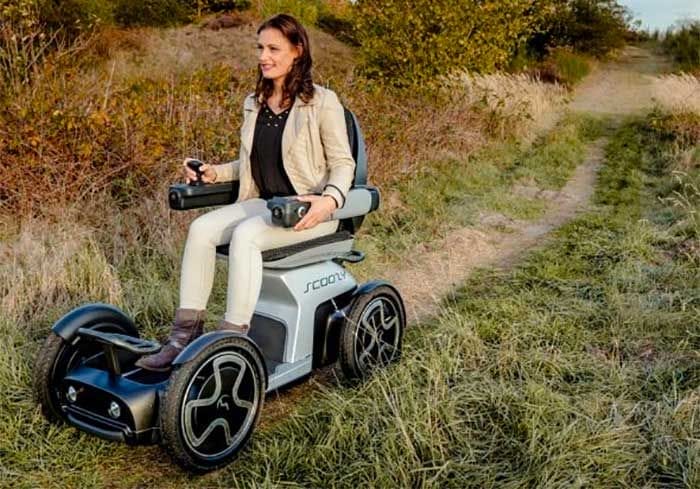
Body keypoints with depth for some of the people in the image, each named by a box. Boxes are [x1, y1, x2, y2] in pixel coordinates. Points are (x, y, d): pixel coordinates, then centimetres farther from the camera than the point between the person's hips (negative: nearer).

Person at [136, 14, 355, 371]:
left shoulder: (322, 102, -6)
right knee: (201, 228, -19)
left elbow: (343, 163, -7)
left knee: (244, 234, -33)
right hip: (263, 203, 6)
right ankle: (185, 335, -17)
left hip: (309, 210, -6)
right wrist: (216, 173, 5)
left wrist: (330, 200, -27)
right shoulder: (254, 104, 12)